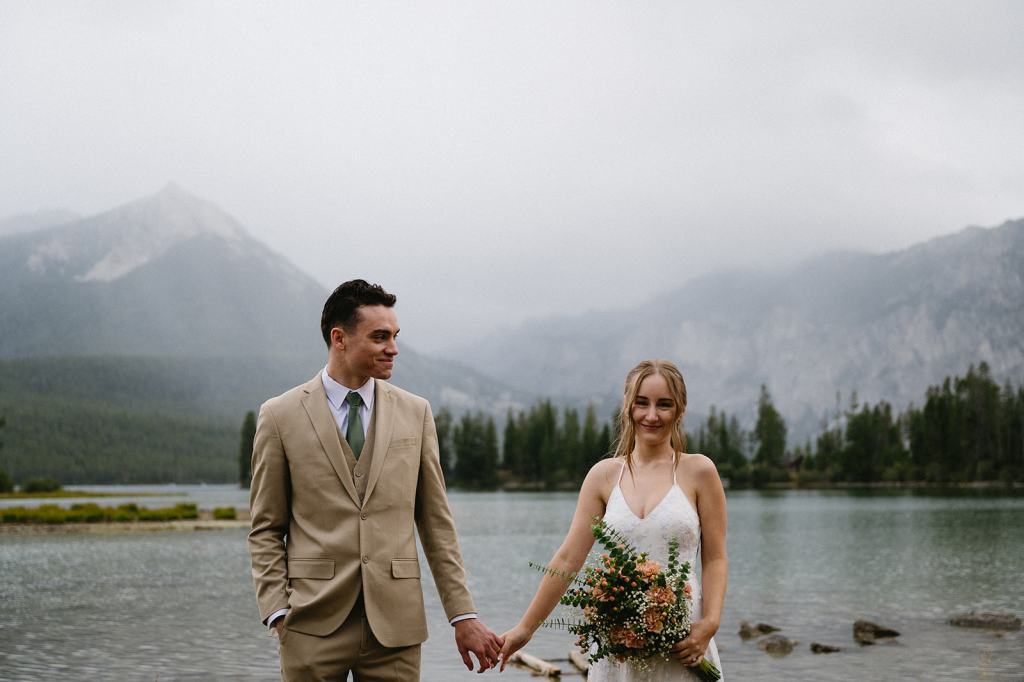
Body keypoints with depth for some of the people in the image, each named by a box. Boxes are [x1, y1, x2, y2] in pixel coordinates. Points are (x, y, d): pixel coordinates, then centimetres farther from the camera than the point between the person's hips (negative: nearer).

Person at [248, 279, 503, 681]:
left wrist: (463, 615, 5)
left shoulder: (415, 413, 8)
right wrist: (277, 613, -7)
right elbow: (266, 530, 4)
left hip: (396, 623, 2)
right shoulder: (280, 416, 1)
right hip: (313, 626, -2)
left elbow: (436, 524, 8)